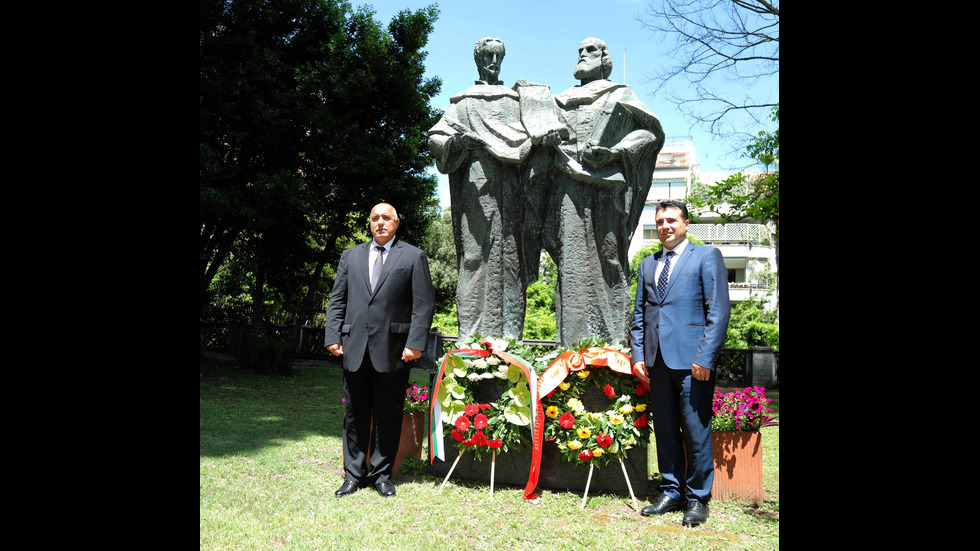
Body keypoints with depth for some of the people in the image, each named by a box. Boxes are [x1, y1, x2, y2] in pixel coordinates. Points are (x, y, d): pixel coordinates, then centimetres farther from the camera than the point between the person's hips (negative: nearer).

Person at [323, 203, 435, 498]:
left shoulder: (413, 257, 4)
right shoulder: (351, 256, 15)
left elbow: (424, 304, -2)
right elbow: (337, 300, 13)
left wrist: (415, 343, -11)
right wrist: (333, 336, 2)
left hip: (393, 350, -3)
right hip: (355, 349, 3)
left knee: (388, 416, 5)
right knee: (355, 415, 9)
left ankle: (382, 474, 19)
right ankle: (354, 474, 21)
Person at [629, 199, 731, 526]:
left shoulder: (707, 256, 3)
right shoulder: (648, 264, 18)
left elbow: (719, 310, -5)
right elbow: (639, 313, 18)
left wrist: (705, 357, -13)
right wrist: (638, 355, 7)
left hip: (692, 361, -5)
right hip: (657, 361, 5)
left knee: (696, 433, 0)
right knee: (664, 431, 10)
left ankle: (697, 499, 14)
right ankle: (671, 492, 22)